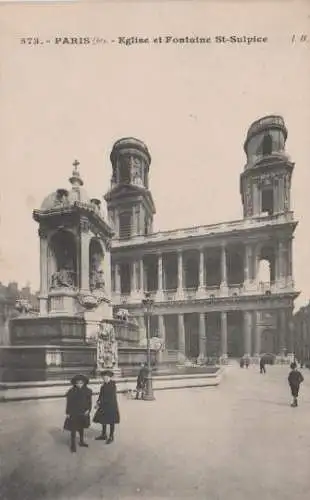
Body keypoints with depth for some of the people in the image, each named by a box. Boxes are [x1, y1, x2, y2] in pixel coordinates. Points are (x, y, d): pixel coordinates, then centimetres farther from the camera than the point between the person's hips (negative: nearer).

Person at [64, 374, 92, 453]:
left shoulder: (87, 391, -6)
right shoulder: (71, 392, -13)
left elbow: (89, 402, 2)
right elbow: (68, 403, -7)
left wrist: (88, 410, -9)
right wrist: (67, 413, -5)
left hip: (83, 413, 3)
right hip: (74, 413, -3)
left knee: (81, 428, 19)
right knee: (73, 429, 2)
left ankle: (81, 441, 36)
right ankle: (73, 445, 15)